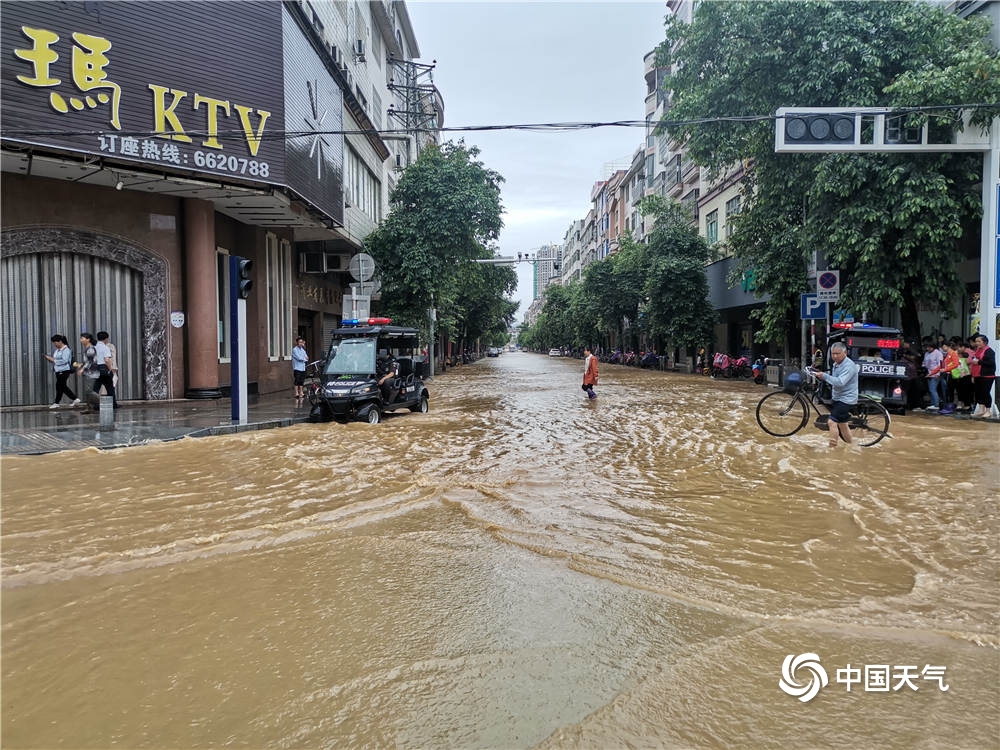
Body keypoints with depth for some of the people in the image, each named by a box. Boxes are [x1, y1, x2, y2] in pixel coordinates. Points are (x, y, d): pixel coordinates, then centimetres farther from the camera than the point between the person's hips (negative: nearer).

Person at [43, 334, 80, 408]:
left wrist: (53, 360, -17)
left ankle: (56, 403, 3)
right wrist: (49, 357, 1)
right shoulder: (57, 350, 15)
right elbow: (55, 359, 18)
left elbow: (64, 361, -21)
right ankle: (75, 399, 15)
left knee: (59, 386, -5)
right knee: (63, 387, 9)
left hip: (64, 371, -9)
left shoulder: (66, 350, -12)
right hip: (58, 371, 9)